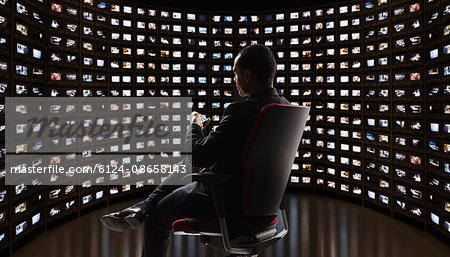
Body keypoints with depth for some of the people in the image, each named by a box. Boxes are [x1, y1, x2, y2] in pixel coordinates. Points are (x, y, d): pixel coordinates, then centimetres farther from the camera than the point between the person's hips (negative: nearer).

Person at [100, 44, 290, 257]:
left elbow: (200, 156, -22)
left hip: (231, 206, -8)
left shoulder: (241, 110, -28)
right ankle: (140, 209, 31)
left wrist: (195, 126, -3)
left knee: (157, 216, 18)